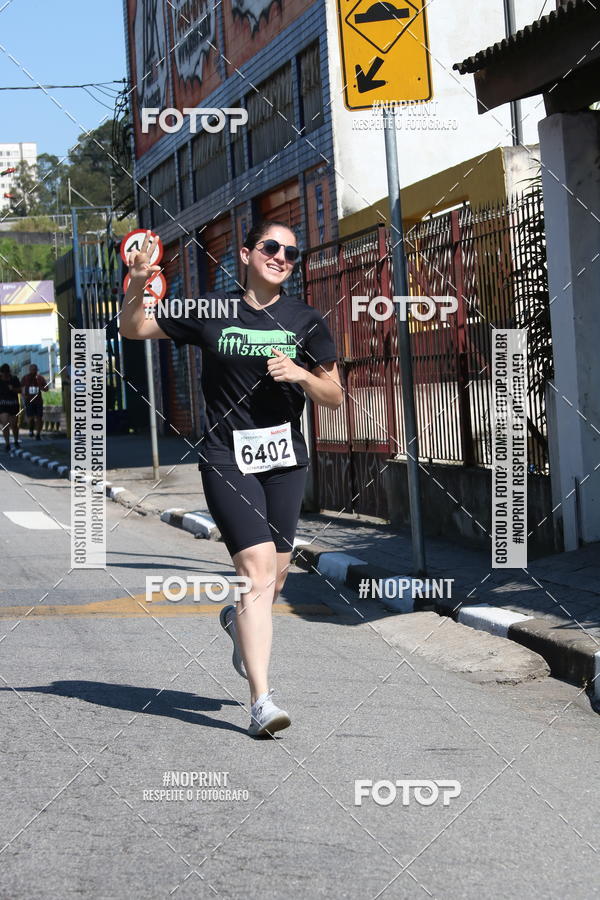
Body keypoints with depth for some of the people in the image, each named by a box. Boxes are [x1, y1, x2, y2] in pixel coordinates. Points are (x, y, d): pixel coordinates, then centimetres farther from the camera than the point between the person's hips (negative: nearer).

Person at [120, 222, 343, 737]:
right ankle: (262, 701, -17)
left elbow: (334, 397, 8)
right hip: (227, 458, -3)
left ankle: (239, 622, 48)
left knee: (275, 576, 11)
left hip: (286, 459, 3)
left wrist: (301, 374, -12)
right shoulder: (210, 313, 2)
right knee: (258, 571, -17)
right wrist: (138, 283, -7)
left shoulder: (306, 321, 6)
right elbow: (134, 329, 12)